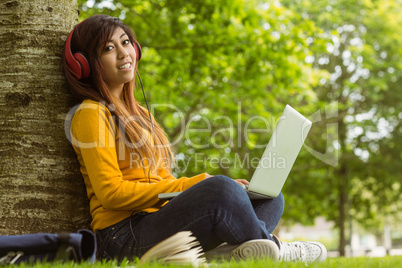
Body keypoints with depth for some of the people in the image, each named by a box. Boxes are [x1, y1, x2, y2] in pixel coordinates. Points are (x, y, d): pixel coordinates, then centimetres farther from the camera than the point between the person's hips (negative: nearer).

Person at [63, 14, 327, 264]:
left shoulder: (139, 113, 23)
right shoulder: (90, 114, -4)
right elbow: (111, 192, -12)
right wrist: (192, 185, -15)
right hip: (122, 235, -9)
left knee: (270, 197, -1)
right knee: (219, 189, -32)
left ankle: (225, 250, -31)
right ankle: (270, 246, -4)